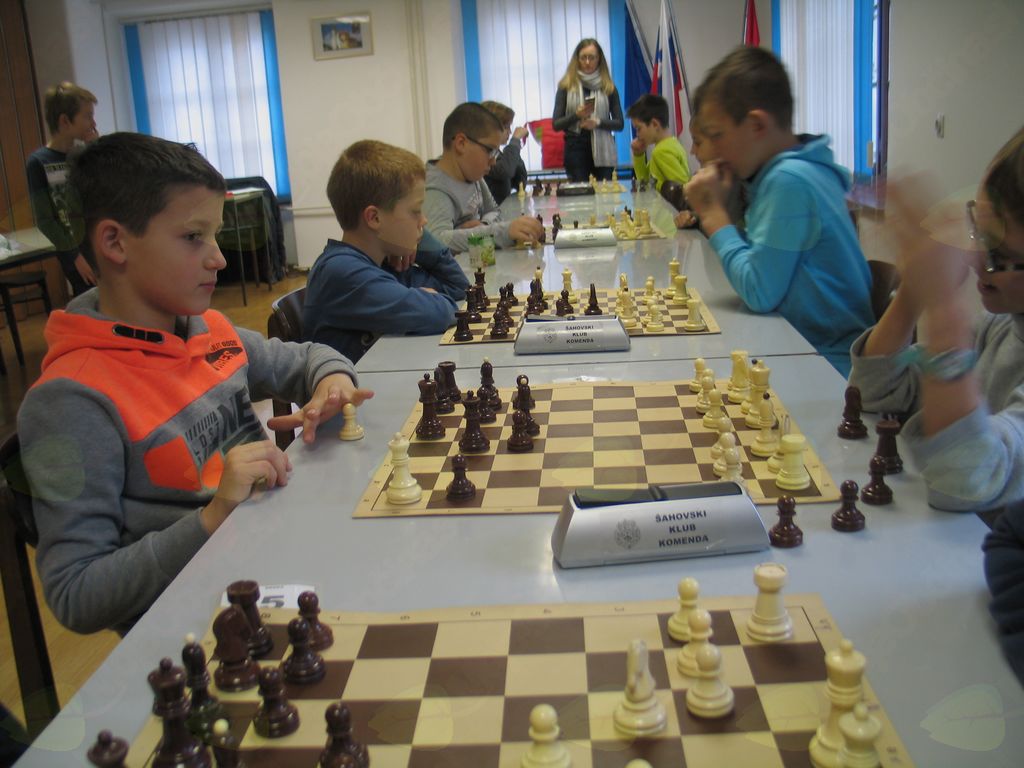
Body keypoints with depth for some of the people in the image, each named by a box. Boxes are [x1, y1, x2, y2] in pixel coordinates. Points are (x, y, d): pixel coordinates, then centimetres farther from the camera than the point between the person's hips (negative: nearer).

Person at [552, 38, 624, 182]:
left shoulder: (608, 87, 6)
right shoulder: (567, 87, 3)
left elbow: (619, 123, 6)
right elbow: (555, 124, 2)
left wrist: (598, 122, -12)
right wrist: (576, 115, -15)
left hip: (603, 152, 1)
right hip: (576, 150, -1)